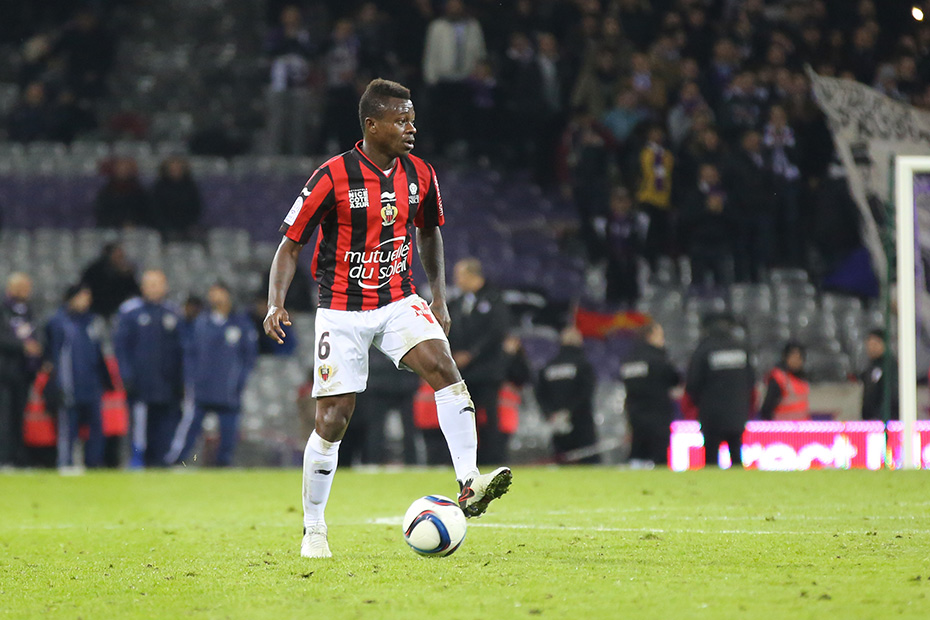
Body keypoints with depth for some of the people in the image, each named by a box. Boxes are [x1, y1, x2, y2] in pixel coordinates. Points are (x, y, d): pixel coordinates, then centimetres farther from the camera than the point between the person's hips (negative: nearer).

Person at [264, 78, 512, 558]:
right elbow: (290, 244, -7)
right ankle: (313, 529, 14)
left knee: (444, 369, -23)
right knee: (332, 421, -3)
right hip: (343, 310, -3)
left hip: (399, 303, 3)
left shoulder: (418, 175, 0)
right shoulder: (333, 176, -14)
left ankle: (469, 485, -29)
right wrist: (276, 303, -20)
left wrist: (439, 300, 16)